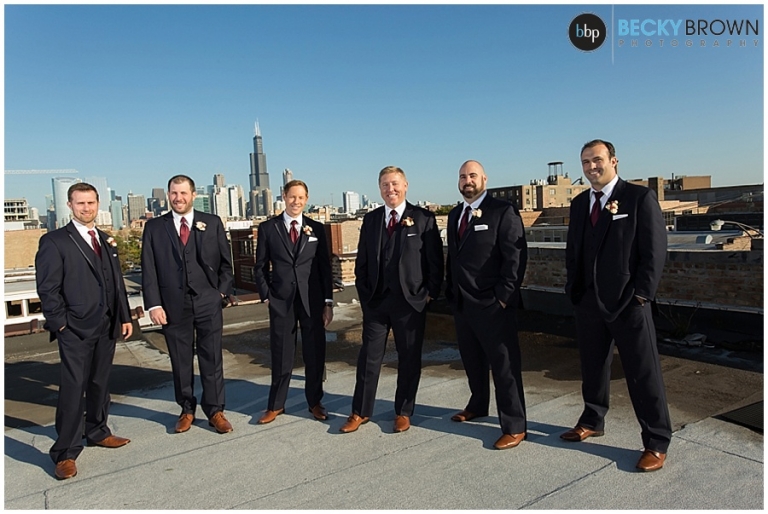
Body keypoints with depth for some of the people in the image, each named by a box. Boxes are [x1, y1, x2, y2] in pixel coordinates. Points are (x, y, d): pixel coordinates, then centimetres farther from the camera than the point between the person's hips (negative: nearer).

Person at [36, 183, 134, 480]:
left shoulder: (106, 242, 14)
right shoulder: (55, 241, -4)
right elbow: (47, 288, -8)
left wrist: (124, 317, 11)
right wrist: (60, 324, -12)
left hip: (106, 327, 6)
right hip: (75, 330, -6)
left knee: (100, 384, 15)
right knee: (73, 388, -4)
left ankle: (97, 432, 31)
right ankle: (65, 453, 6)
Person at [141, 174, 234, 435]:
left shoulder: (212, 223, 5)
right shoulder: (154, 227, 5)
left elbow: (226, 262, 8)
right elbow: (148, 269, 2)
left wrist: (222, 291, 0)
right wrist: (153, 304, -6)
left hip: (208, 302, 0)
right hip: (173, 304, 1)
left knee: (212, 359, 3)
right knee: (181, 361, 9)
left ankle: (215, 410, 15)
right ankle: (187, 410, 24)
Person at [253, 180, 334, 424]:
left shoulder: (317, 228, 5)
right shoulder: (268, 228, 3)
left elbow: (325, 267, 5)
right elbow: (261, 267, 6)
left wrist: (328, 302, 1)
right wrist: (266, 296, -2)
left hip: (313, 300, 1)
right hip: (281, 301, -1)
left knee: (315, 354, 9)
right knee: (281, 356, 8)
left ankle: (315, 402, 25)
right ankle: (276, 405, 25)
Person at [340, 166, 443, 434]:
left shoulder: (423, 218, -2)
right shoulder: (370, 219, 9)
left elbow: (435, 261, -3)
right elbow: (362, 261, 12)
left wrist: (430, 293, -8)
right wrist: (364, 292, 4)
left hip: (411, 301, -3)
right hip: (375, 301, 3)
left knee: (409, 358, 8)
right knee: (369, 356, 8)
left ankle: (403, 412, 24)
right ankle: (360, 411, 22)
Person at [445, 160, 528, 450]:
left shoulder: (503, 211, -8)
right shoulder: (454, 215, 14)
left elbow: (516, 255, -13)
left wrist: (504, 295, -17)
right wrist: (451, 290, 11)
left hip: (492, 304, -7)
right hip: (461, 303, 7)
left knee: (504, 365, 0)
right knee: (472, 360, 20)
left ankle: (514, 427, 11)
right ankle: (477, 406, 39)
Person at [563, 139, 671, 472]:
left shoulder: (640, 197, -5)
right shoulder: (579, 204, 12)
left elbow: (655, 249, -9)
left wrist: (641, 294, -14)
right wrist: (574, 289, 7)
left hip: (628, 303, -5)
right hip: (588, 302, 6)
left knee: (643, 373, 2)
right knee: (592, 367, 16)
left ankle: (657, 442, 16)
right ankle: (592, 422, 34)